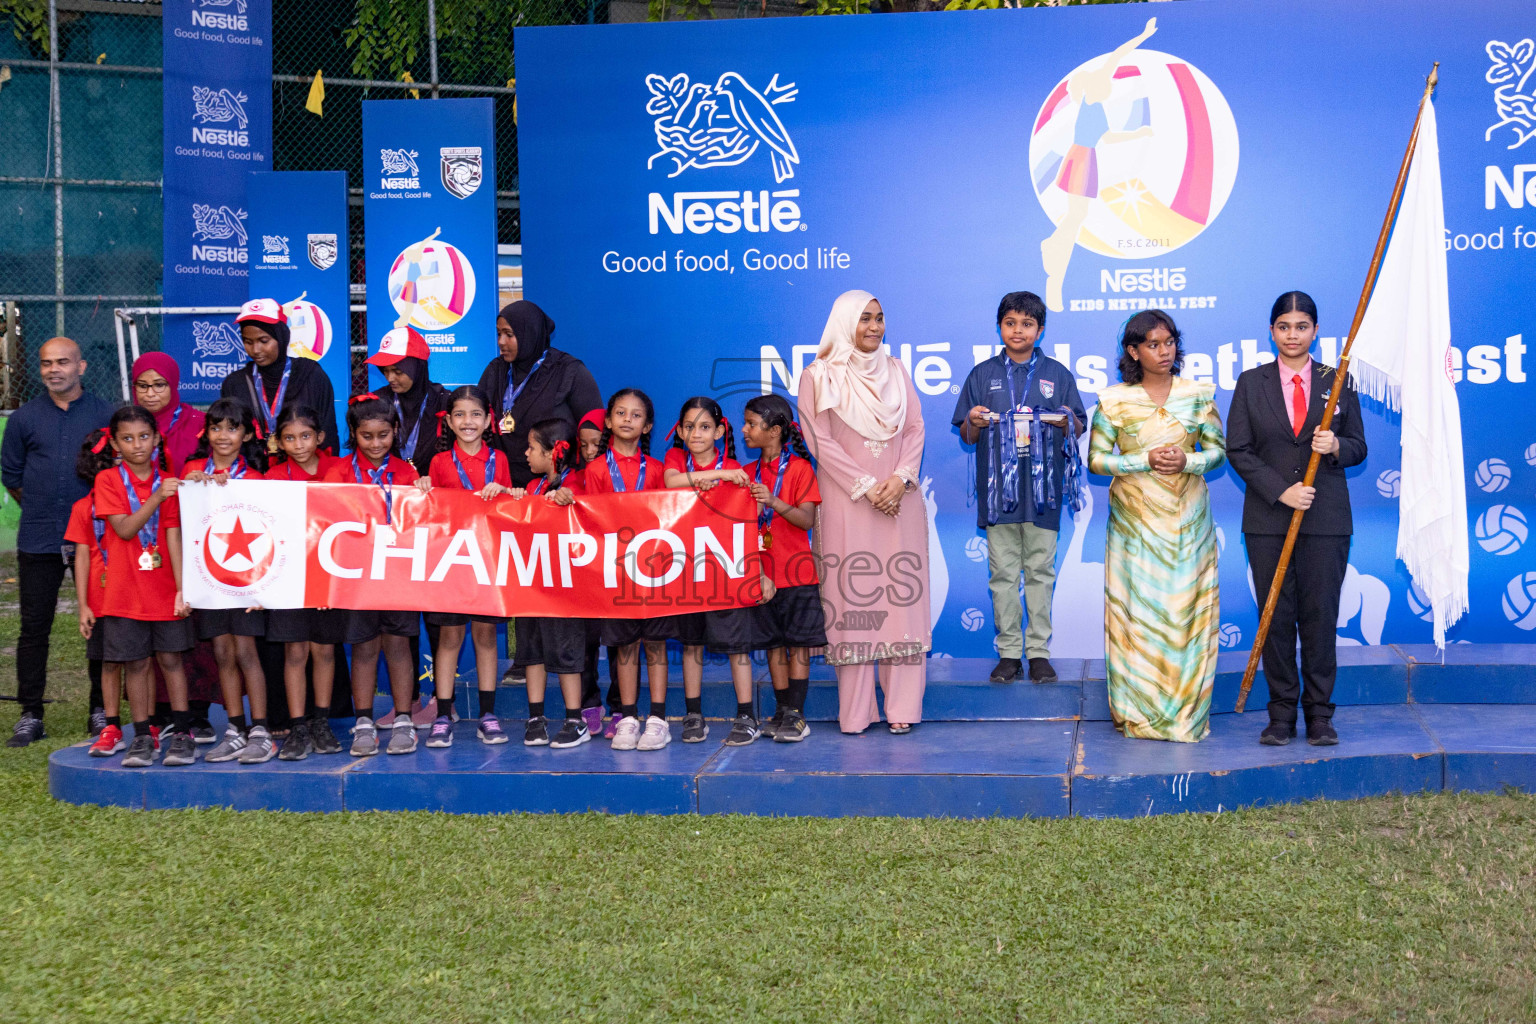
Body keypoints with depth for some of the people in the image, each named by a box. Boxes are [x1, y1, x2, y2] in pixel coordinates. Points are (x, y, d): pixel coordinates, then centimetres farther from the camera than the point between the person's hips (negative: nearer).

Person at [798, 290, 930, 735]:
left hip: (899, 499, 4)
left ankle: (902, 706, 5)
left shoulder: (895, 370, 14)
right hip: (847, 502, -3)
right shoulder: (818, 376, 1)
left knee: (902, 595, 1)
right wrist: (866, 487, -11)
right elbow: (820, 441, -5)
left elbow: (915, 429, 9)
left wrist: (900, 478, -8)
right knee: (852, 598, -4)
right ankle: (855, 711, 0)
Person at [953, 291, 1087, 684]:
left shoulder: (1057, 375, 10)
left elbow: (1079, 428, 11)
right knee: (1003, 573, 2)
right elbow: (966, 437, 12)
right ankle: (1009, 652, 8)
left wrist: (1067, 422, -11)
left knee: (1041, 572, 2)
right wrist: (974, 423, -11)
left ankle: (1038, 651, 7)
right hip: (997, 487, 0)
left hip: (1042, 486, 0)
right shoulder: (983, 375, 11)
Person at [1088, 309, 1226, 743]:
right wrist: (1146, 461, -14)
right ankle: (1139, 712, 8)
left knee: (1185, 608, 0)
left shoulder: (1198, 395, 4)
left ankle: (1186, 714, 8)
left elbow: (1219, 450, 7)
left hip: (1187, 518, 1)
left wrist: (1188, 460, -13)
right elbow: (1096, 458, -2)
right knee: (1138, 609, -1)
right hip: (1135, 519, -1)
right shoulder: (1114, 401, -1)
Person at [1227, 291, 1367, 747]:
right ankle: (1282, 714, 11)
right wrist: (1281, 490, -11)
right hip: (1268, 520, 0)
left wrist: (1336, 446, -14)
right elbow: (1238, 450, 1)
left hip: (1326, 520, 0)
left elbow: (1358, 447, 9)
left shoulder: (1339, 383, 7)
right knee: (1275, 616, 2)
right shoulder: (1251, 383, 5)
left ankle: (1319, 714, 11)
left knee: (1321, 615, 0)